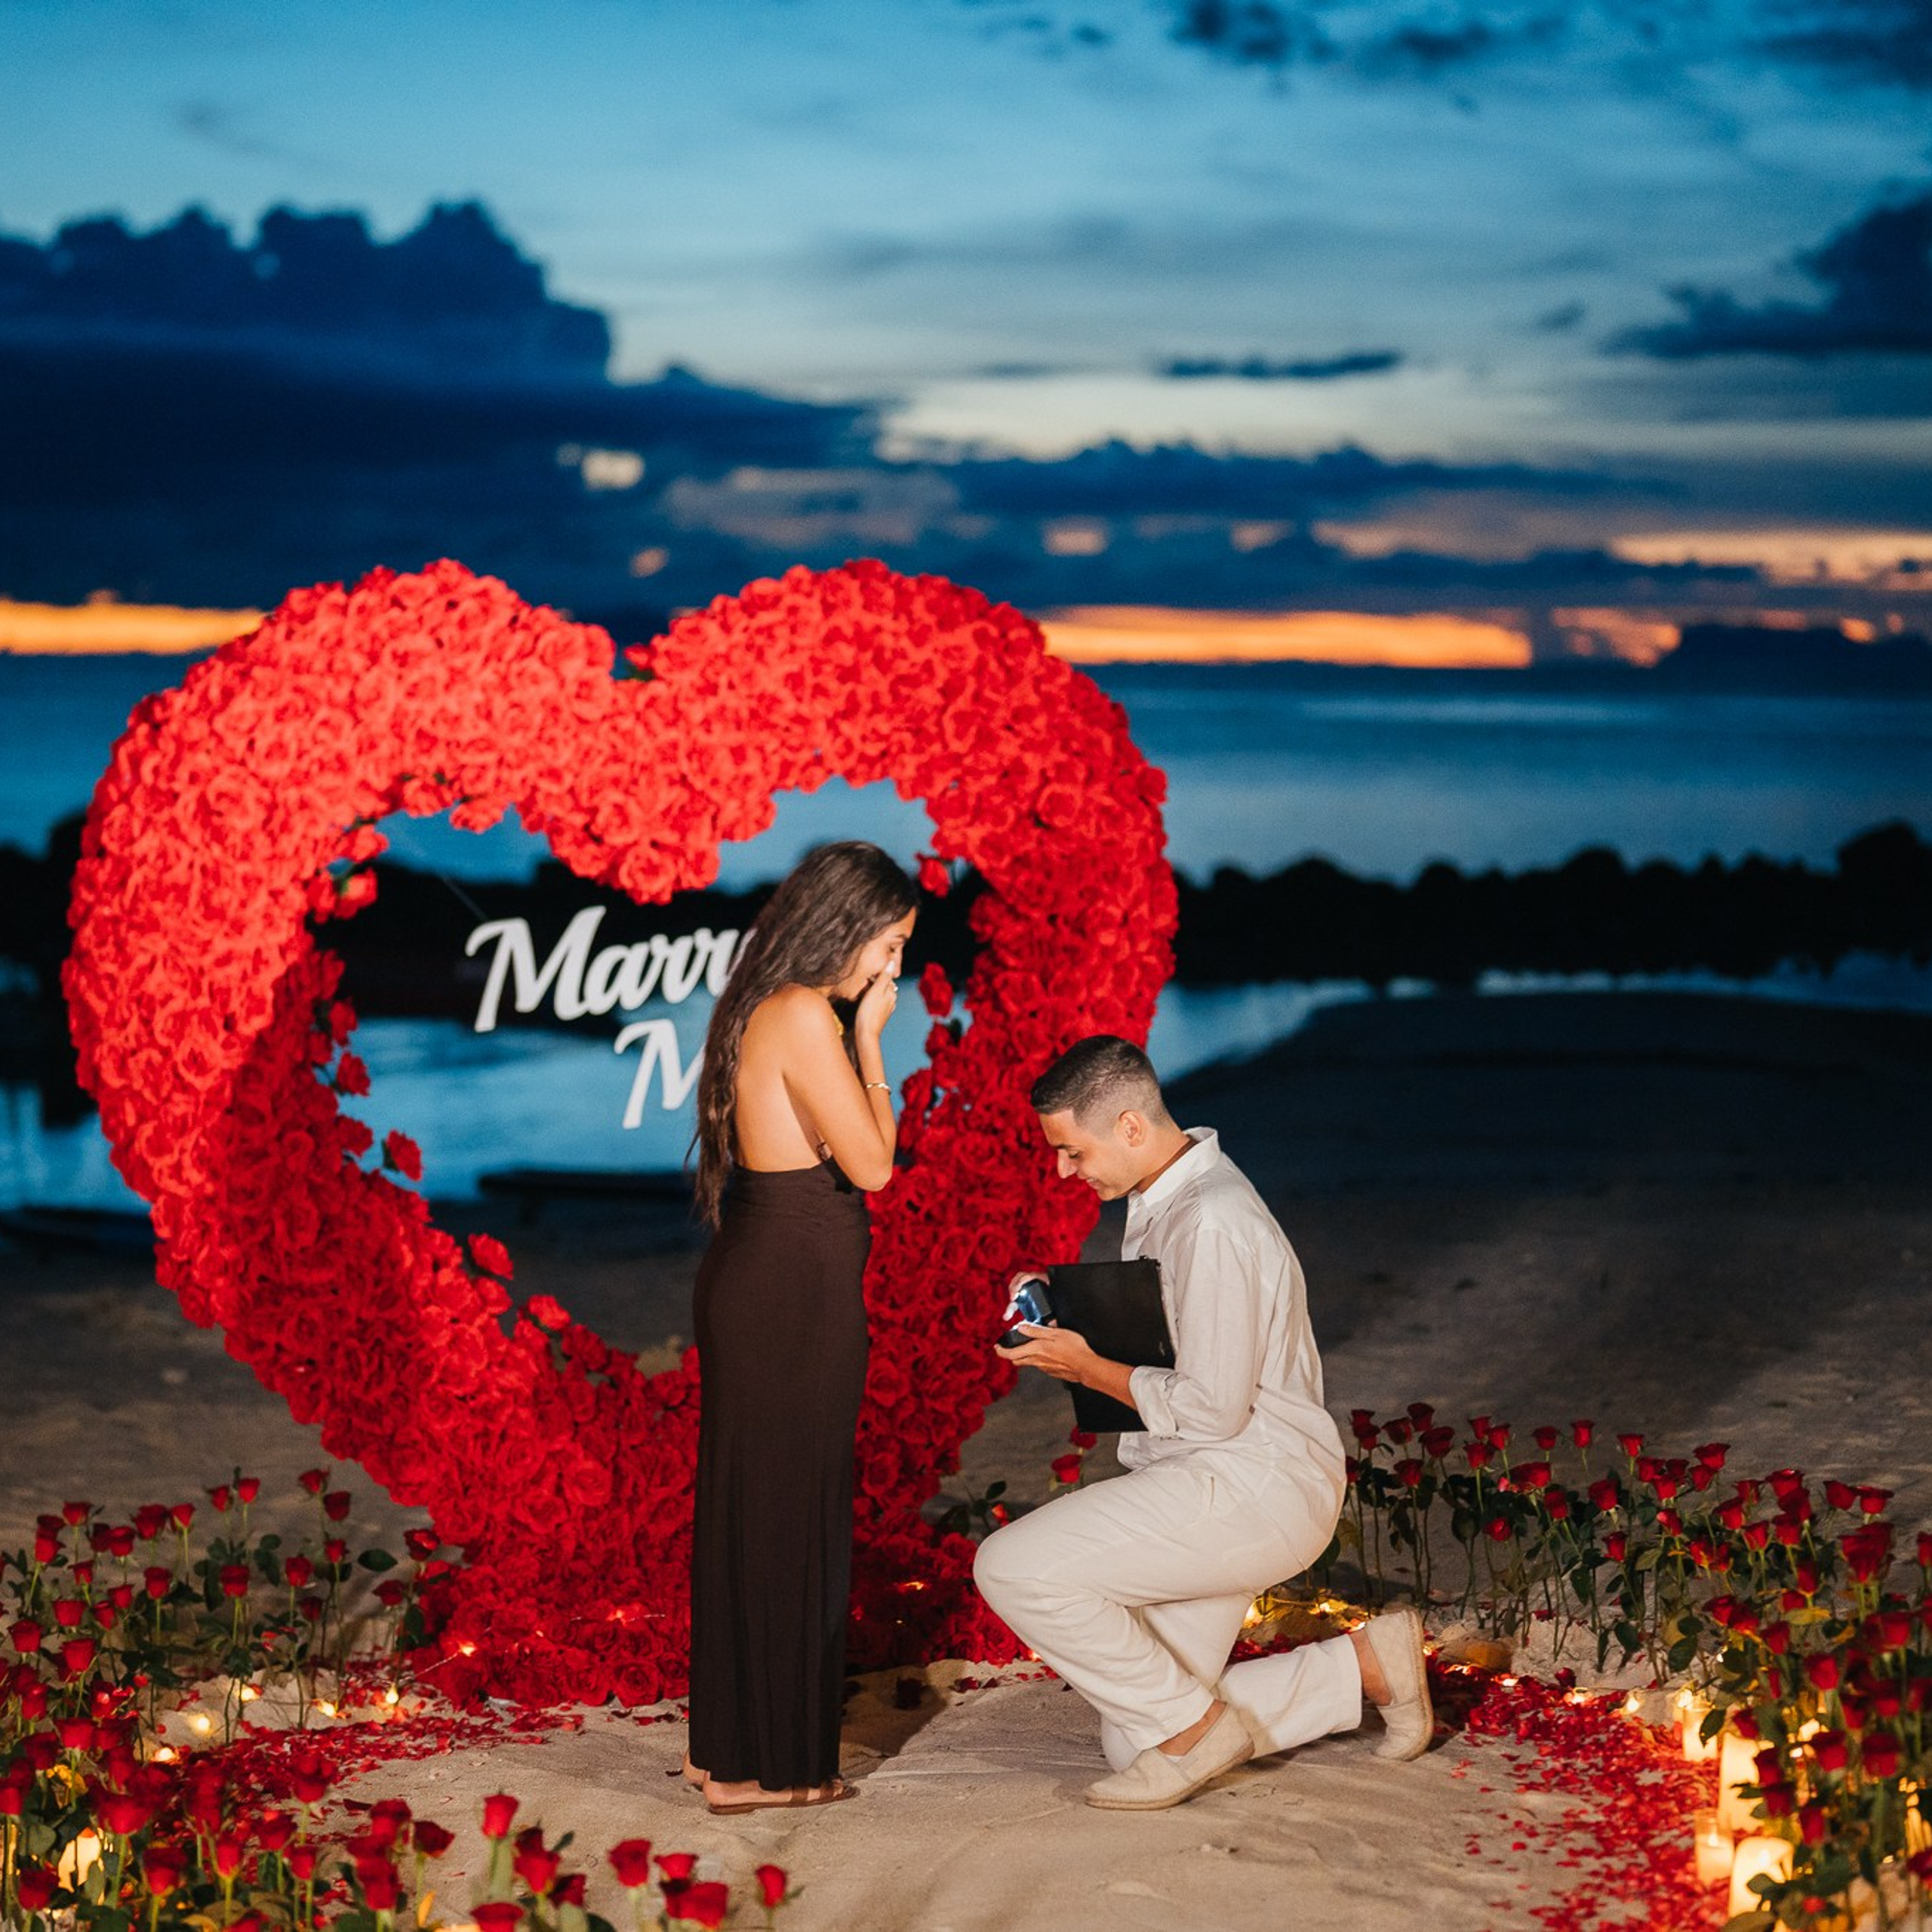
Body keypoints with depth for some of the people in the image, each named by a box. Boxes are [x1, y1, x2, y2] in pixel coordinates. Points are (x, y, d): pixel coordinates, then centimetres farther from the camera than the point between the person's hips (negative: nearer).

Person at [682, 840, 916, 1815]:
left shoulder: (764, 1011, 13)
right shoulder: (805, 1017, -17)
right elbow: (873, 1162, -14)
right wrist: (869, 1037, -8)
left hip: (754, 1284, 10)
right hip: (793, 1294, -10)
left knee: (747, 1514, 16)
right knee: (787, 1521, -1)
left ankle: (728, 1744, 26)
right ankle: (768, 1764, 7)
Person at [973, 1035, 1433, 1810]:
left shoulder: (1210, 1223, -21)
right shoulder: (1161, 1197, 11)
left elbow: (1212, 1408, -23)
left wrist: (1090, 1368, -12)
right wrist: (1068, 1329, 8)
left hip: (1251, 1484, -10)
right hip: (1215, 1487, 10)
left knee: (1015, 1568, -22)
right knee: (1135, 1745, 7)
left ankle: (1194, 1725, -7)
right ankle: (1366, 1663, 16)